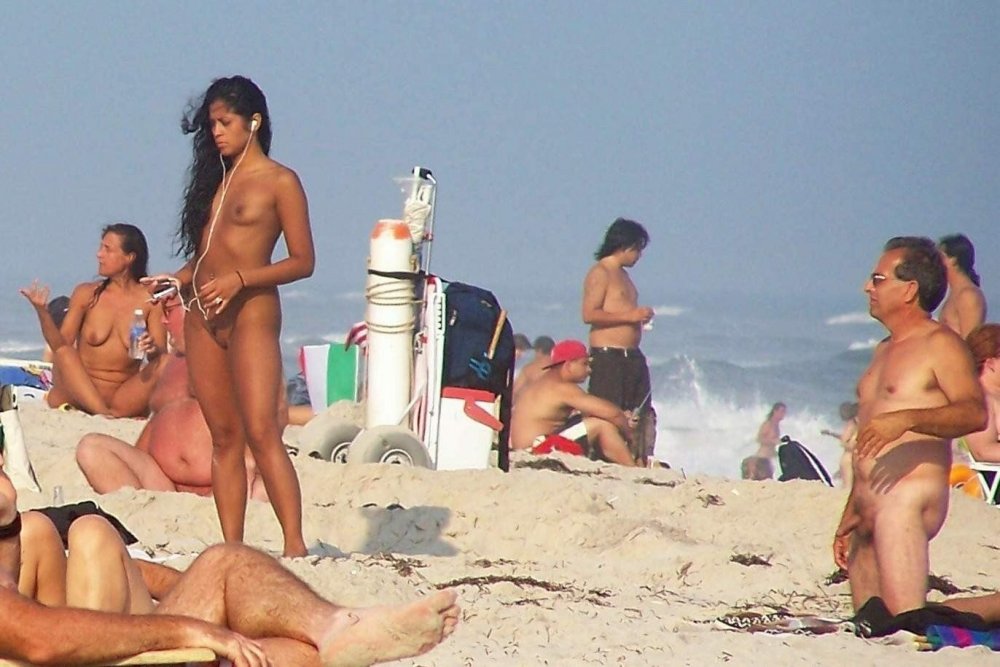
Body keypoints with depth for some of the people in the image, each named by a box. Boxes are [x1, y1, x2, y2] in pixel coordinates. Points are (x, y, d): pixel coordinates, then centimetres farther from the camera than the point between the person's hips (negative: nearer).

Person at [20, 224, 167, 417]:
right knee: (63, 353, -27)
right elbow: (61, 344, -1)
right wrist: (42, 311, -17)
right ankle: (105, 415, -40)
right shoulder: (86, 294, 6)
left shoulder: (150, 300, 2)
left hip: (124, 400, -1)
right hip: (81, 392, 1)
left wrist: (153, 350, -28)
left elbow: (160, 355, -4)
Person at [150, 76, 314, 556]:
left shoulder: (279, 182, -2)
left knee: (260, 431, -16)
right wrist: (178, 279, 4)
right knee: (224, 436, 5)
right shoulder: (216, 178, 17)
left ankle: (295, 546, -19)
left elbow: (303, 262, -6)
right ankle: (232, 548, 4)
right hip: (203, 318, 7)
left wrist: (238, 279, -15)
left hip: (252, 314, -7)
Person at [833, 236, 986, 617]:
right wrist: (851, 514, 28)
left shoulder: (939, 344, -3)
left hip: (909, 496, -9)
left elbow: (974, 413, -20)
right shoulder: (885, 352, 26)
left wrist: (906, 419, -32)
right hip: (871, 506, 9)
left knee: (905, 626, -23)